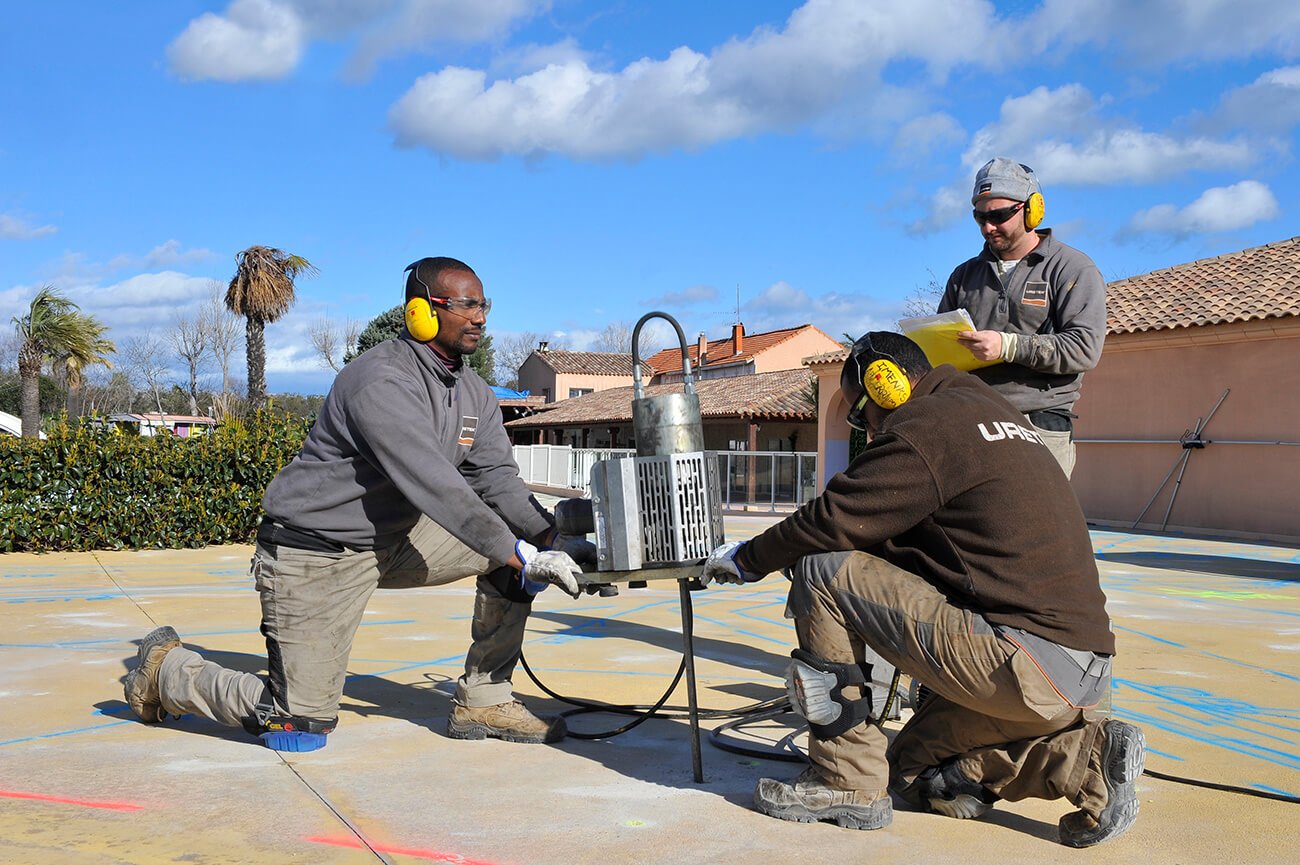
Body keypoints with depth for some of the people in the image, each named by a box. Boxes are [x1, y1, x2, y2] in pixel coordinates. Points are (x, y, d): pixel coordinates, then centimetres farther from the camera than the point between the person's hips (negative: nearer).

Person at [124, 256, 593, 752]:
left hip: (393, 541, 8)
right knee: (301, 727, -4)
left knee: (517, 537, -5)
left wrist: (552, 540, -16)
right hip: (315, 551, -8)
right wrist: (525, 559, -33)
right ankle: (168, 668, 20)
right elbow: (435, 487, -32)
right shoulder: (381, 383, -24)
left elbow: (498, 480, 1)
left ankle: (483, 702, 3)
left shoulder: (475, 395, 4)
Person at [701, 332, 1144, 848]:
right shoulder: (992, 412, 22)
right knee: (915, 773, 25)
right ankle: (1086, 756, 7)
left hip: (1024, 663, -10)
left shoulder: (925, 426, -8)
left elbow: (831, 523, -9)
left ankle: (846, 781, 1)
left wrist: (746, 559, 8)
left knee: (822, 571, -6)